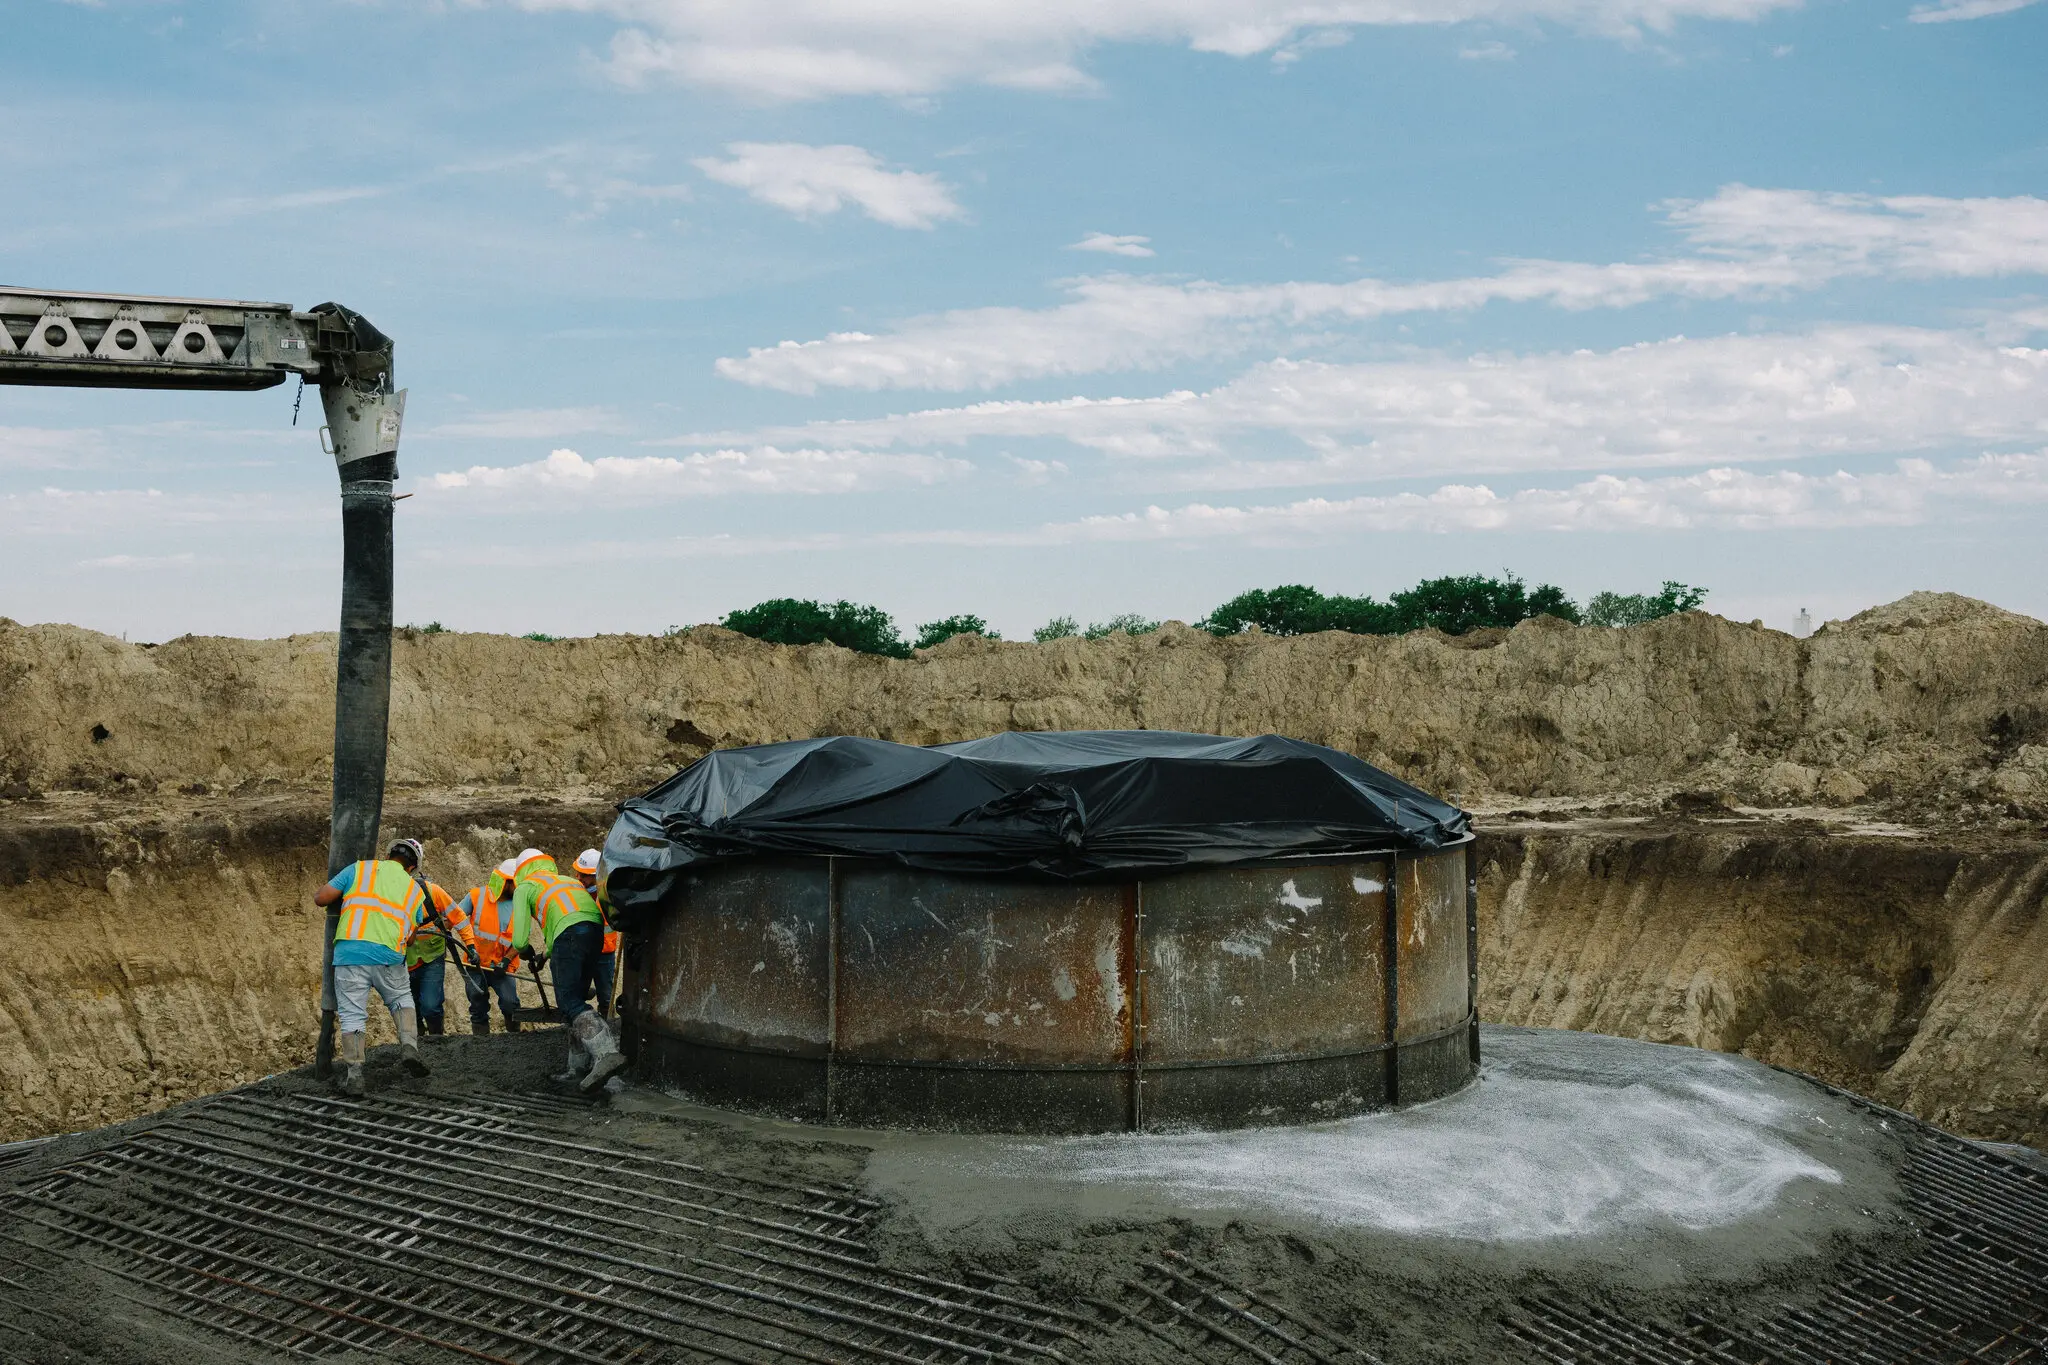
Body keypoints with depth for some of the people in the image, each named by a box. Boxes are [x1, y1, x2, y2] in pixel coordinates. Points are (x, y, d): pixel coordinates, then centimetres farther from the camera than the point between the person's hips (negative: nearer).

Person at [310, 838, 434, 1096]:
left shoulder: (359, 869, 13)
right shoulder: (415, 891, 19)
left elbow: (321, 898, 10)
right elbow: (409, 939, 21)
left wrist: (318, 894, 32)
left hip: (349, 951, -1)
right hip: (389, 955, 1)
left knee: (352, 1015, 6)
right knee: (402, 1000, 25)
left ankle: (354, 1075, -1)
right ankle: (409, 1047, 5)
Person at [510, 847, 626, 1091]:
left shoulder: (524, 887, 20)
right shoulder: (570, 880, 38)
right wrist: (547, 954, 44)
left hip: (569, 931, -6)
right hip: (596, 929, 6)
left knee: (570, 1002, -12)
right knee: (576, 998, 15)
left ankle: (607, 1053, -33)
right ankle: (580, 1065, 14)